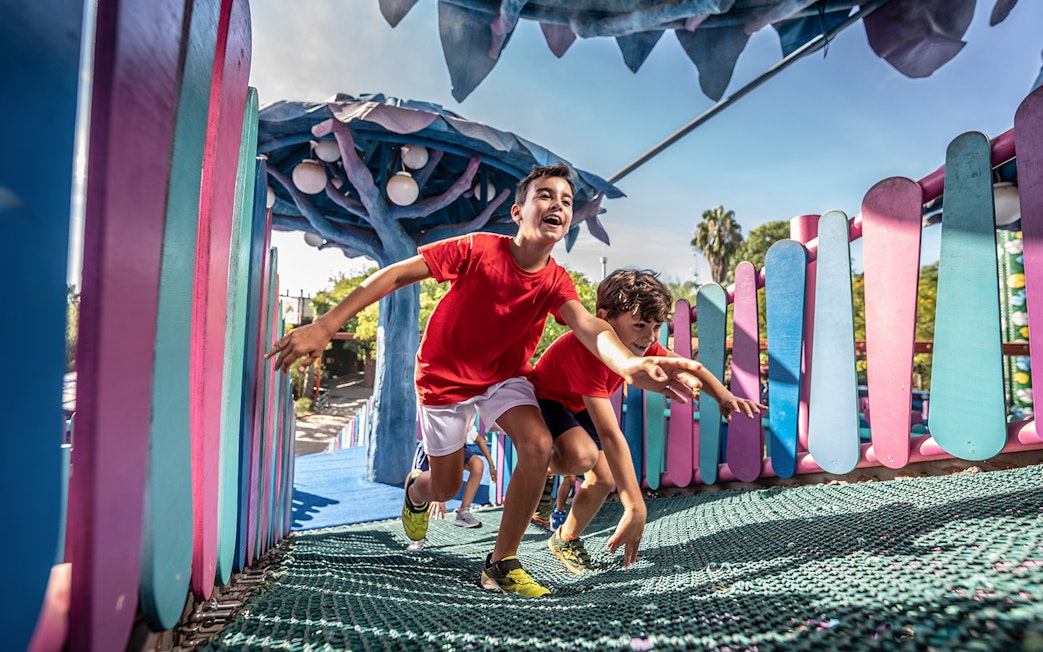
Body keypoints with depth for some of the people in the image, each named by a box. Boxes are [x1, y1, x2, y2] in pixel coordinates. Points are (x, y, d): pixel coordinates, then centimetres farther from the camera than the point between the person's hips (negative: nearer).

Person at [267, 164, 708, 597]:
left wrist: (631, 363, -59)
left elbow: (589, 326, -35)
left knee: (538, 447, -24)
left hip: (505, 375, 3)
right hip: (444, 378, -2)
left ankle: (501, 563, -3)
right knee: (446, 488, 7)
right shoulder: (477, 249, -24)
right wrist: (324, 327, -29)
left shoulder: (555, 282, -15)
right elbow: (394, 275, -22)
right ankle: (416, 489, 49)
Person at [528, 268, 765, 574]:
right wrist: (635, 507, -47)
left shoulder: (640, 342, -16)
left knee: (604, 480, 2)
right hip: (544, 399, -8)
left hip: (579, 406, 8)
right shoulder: (587, 350, -41)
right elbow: (610, 435, -47)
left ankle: (566, 539, 26)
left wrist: (725, 397, -19)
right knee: (582, 456, -36)